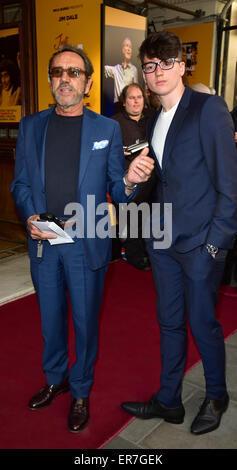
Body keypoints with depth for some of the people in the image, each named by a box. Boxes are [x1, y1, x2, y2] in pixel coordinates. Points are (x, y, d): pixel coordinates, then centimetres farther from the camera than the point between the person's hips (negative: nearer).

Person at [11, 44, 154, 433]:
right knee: (50, 319, 19)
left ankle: (80, 392, 34)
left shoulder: (107, 129, -2)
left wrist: (130, 181, -25)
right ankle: (55, 379, 44)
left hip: (87, 245, -2)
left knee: (85, 322, 11)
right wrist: (30, 217, -11)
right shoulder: (31, 126, 5)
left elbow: (116, 191, -1)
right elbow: (20, 184, 8)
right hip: (43, 242, 3)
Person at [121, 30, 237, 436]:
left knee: (203, 324, 6)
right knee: (169, 322, 15)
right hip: (163, 241, 7)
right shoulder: (155, 121, 14)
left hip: (201, 242, -7)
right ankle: (168, 401, 33)